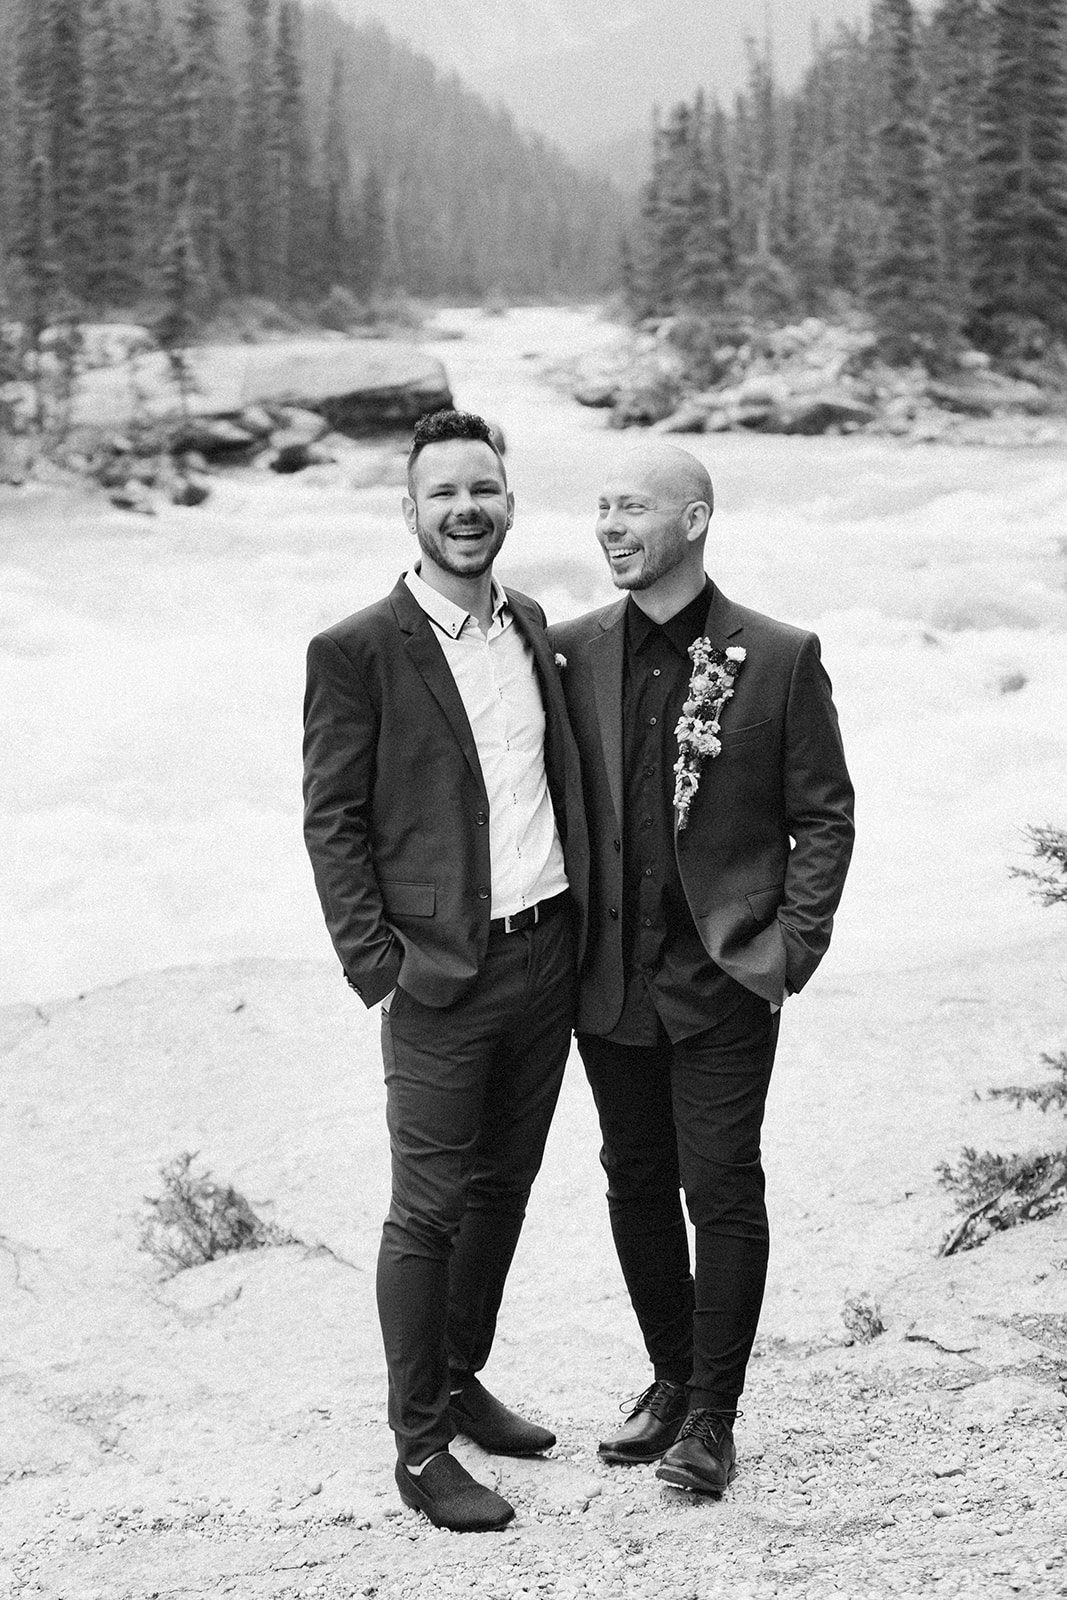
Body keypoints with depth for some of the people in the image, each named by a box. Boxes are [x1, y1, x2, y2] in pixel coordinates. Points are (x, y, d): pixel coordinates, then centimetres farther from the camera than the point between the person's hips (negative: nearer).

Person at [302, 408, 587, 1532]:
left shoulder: (532, 629, 9)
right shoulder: (356, 653, -10)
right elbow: (331, 821, -8)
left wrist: (579, 923, 11)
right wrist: (376, 967, -12)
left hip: (546, 959, 6)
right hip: (442, 975, -6)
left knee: (503, 1187, 17)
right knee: (429, 1209, 1)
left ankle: (461, 1383, 33)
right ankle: (418, 1446, 11)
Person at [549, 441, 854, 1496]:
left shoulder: (779, 658, -5)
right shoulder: (574, 652, 3)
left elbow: (824, 816, 0)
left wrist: (792, 947, -8)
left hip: (724, 976, -3)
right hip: (609, 975, 4)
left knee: (721, 1190, -2)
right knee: (636, 1184, 13)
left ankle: (711, 1413, 10)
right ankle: (670, 1378, 30)